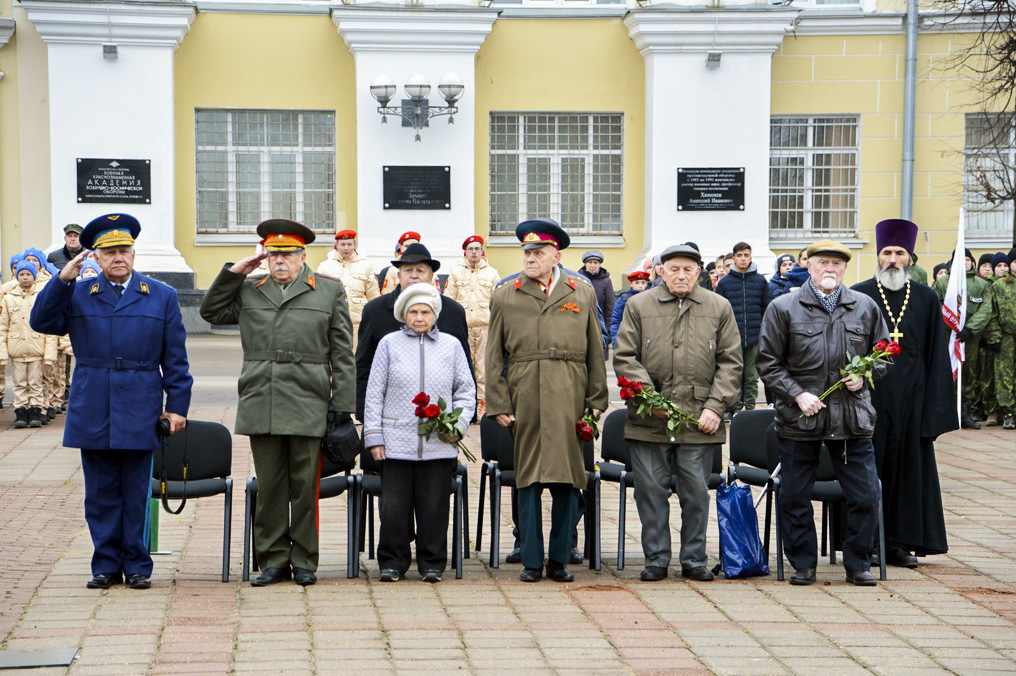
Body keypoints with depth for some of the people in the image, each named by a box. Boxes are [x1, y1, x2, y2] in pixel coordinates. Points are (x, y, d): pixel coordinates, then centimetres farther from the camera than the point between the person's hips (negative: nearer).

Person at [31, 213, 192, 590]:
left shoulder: (162, 297, 9)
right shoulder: (77, 296, 10)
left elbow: (175, 359, 7)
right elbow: (41, 322, -4)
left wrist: (177, 406, 2)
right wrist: (63, 279, -12)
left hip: (139, 413, -1)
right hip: (92, 414, 1)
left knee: (137, 493, 3)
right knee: (101, 494, 5)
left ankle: (137, 566, 12)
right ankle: (106, 565, 13)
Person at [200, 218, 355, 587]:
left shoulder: (330, 291, 7)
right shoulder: (249, 291, 13)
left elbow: (342, 354, 5)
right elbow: (210, 311, 17)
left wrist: (341, 406, -1)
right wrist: (234, 272, 8)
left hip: (308, 410, -2)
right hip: (261, 409, 2)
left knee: (305, 487, 3)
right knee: (269, 487, 5)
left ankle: (304, 561, 12)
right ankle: (273, 560, 13)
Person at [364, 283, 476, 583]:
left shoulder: (451, 345, 10)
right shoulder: (390, 344, 7)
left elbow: (466, 391, 13)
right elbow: (374, 393, 8)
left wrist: (458, 425, -2)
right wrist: (374, 436, 2)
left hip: (438, 444, 1)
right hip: (397, 442, 0)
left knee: (434, 507, 2)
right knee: (393, 507, 0)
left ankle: (432, 564, 15)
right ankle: (392, 563, 14)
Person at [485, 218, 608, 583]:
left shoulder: (583, 294, 11)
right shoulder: (505, 297, 9)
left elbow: (595, 352, 12)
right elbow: (494, 357, 8)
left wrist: (596, 401, 6)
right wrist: (498, 405, 1)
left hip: (569, 401, 1)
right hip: (525, 401, -1)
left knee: (567, 480, 1)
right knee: (528, 481, 1)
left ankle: (560, 559, 11)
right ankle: (531, 561, 8)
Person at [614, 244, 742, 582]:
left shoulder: (720, 308, 9)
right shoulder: (638, 306, 6)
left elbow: (730, 363, 7)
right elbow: (624, 358, 3)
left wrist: (715, 406, -4)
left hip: (699, 422, 0)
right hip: (649, 421, 0)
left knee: (696, 493, 4)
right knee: (651, 491, 4)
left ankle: (694, 560, 16)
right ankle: (656, 559, 14)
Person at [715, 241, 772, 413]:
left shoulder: (760, 281, 7)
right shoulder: (724, 283, 4)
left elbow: (767, 309, 8)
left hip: (755, 339, 1)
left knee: (752, 378, 6)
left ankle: (750, 409, 13)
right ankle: (736, 410, 10)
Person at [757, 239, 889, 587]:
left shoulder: (866, 307, 8)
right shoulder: (783, 308, 1)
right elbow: (769, 362, 2)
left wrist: (865, 376, -2)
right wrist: (797, 394, -10)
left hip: (853, 418, 1)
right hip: (799, 418, -1)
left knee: (865, 496, 1)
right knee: (795, 497, 4)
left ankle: (858, 564, 17)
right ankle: (803, 564, 20)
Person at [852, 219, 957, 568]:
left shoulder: (926, 298, 8)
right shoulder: (858, 296, 2)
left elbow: (936, 356, 8)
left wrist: (934, 405, 1)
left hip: (911, 397, 2)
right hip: (869, 394, -2)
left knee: (909, 467, 5)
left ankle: (902, 541, 13)